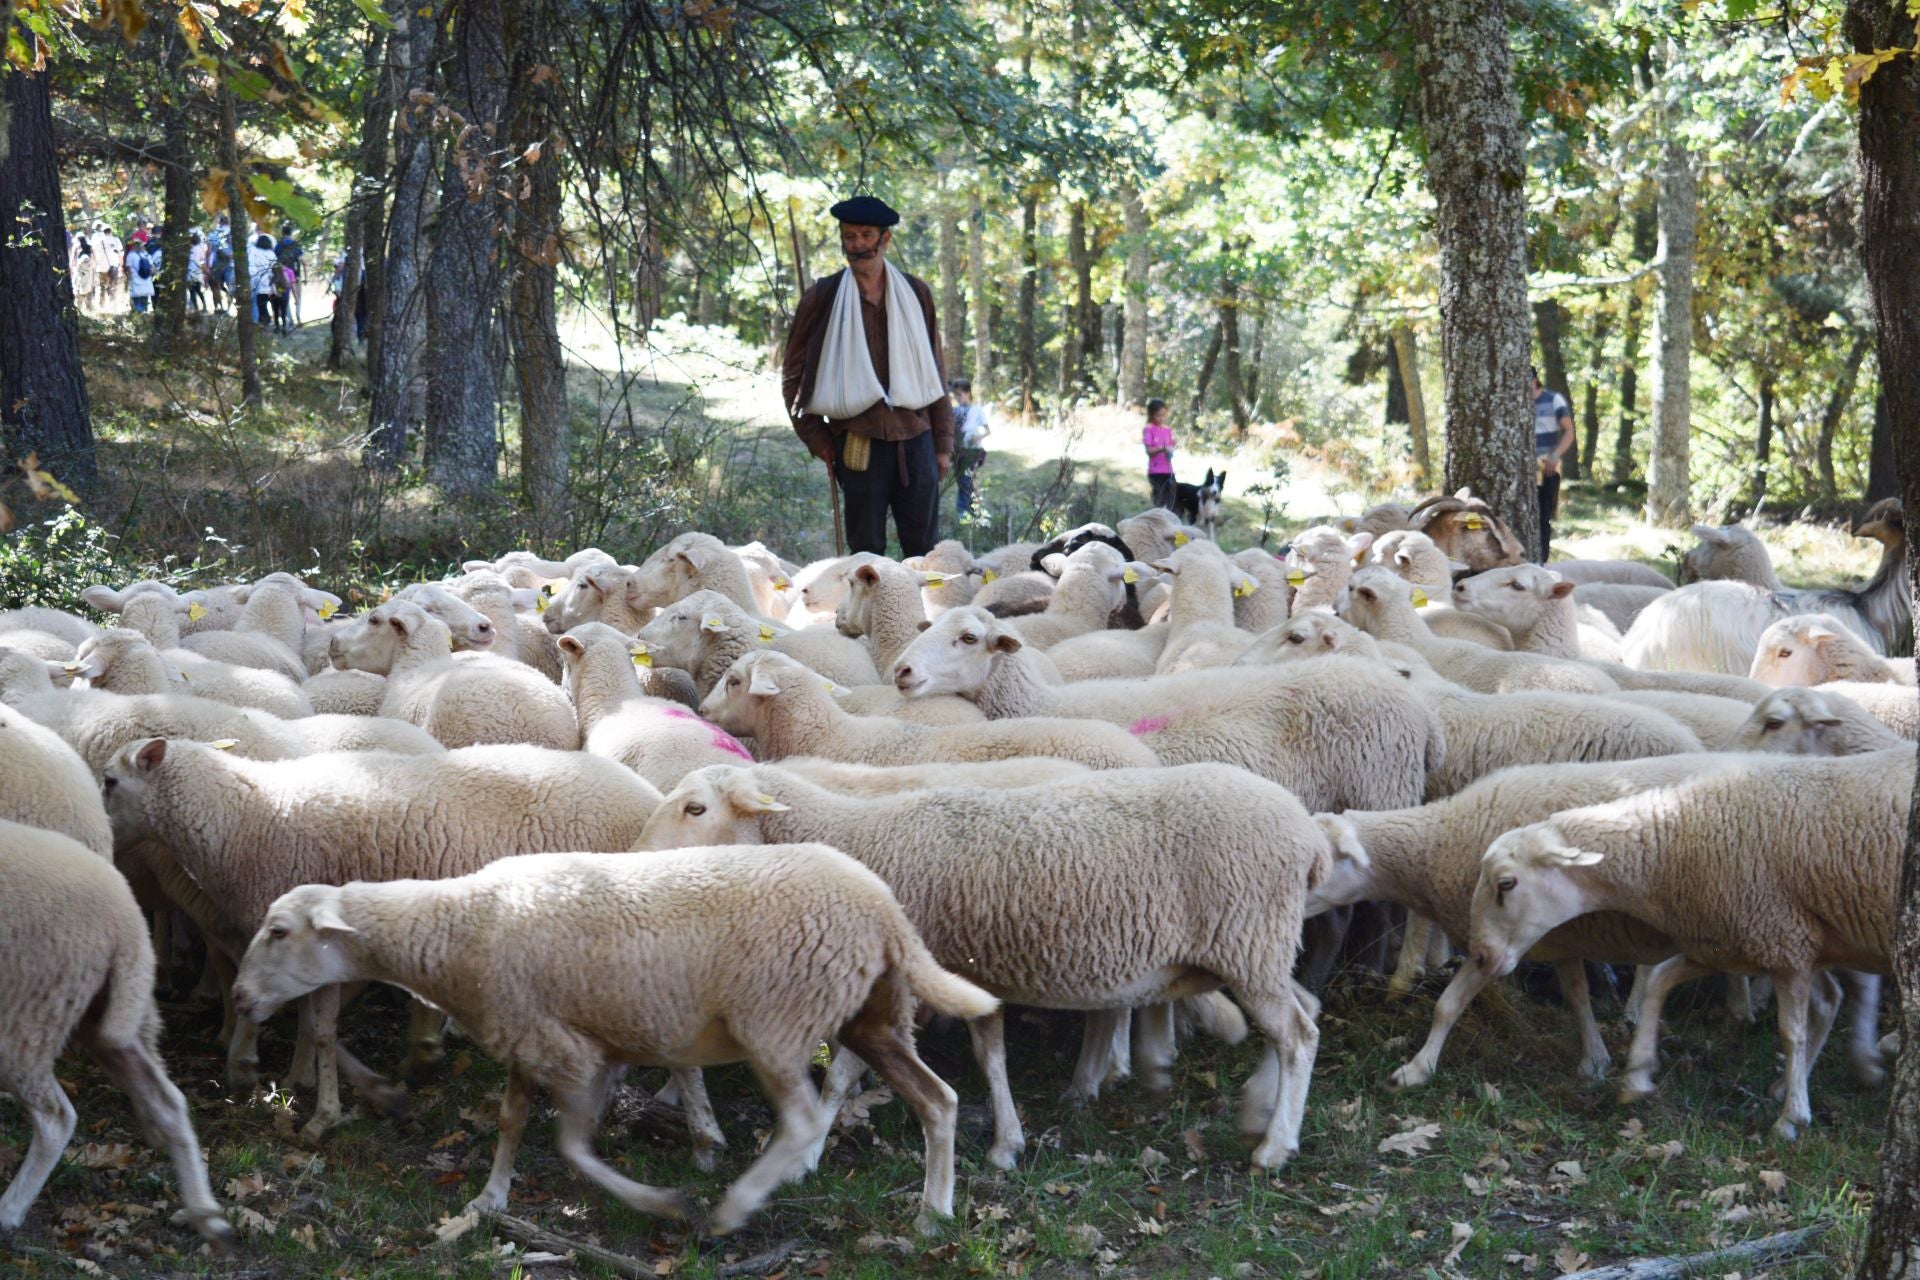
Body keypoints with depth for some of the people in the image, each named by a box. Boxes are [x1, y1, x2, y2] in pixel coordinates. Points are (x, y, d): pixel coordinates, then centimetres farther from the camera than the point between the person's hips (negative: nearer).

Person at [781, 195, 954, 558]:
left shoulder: (916, 294, 9)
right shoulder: (822, 298, 2)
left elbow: (935, 372, 13)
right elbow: (793, 374, 7)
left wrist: (943, 443, 10)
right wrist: (816, 438, 2)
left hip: (916, 437, 2)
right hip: (858, 443, -2)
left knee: (924, 549, 4)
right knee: (867, 551, 4)